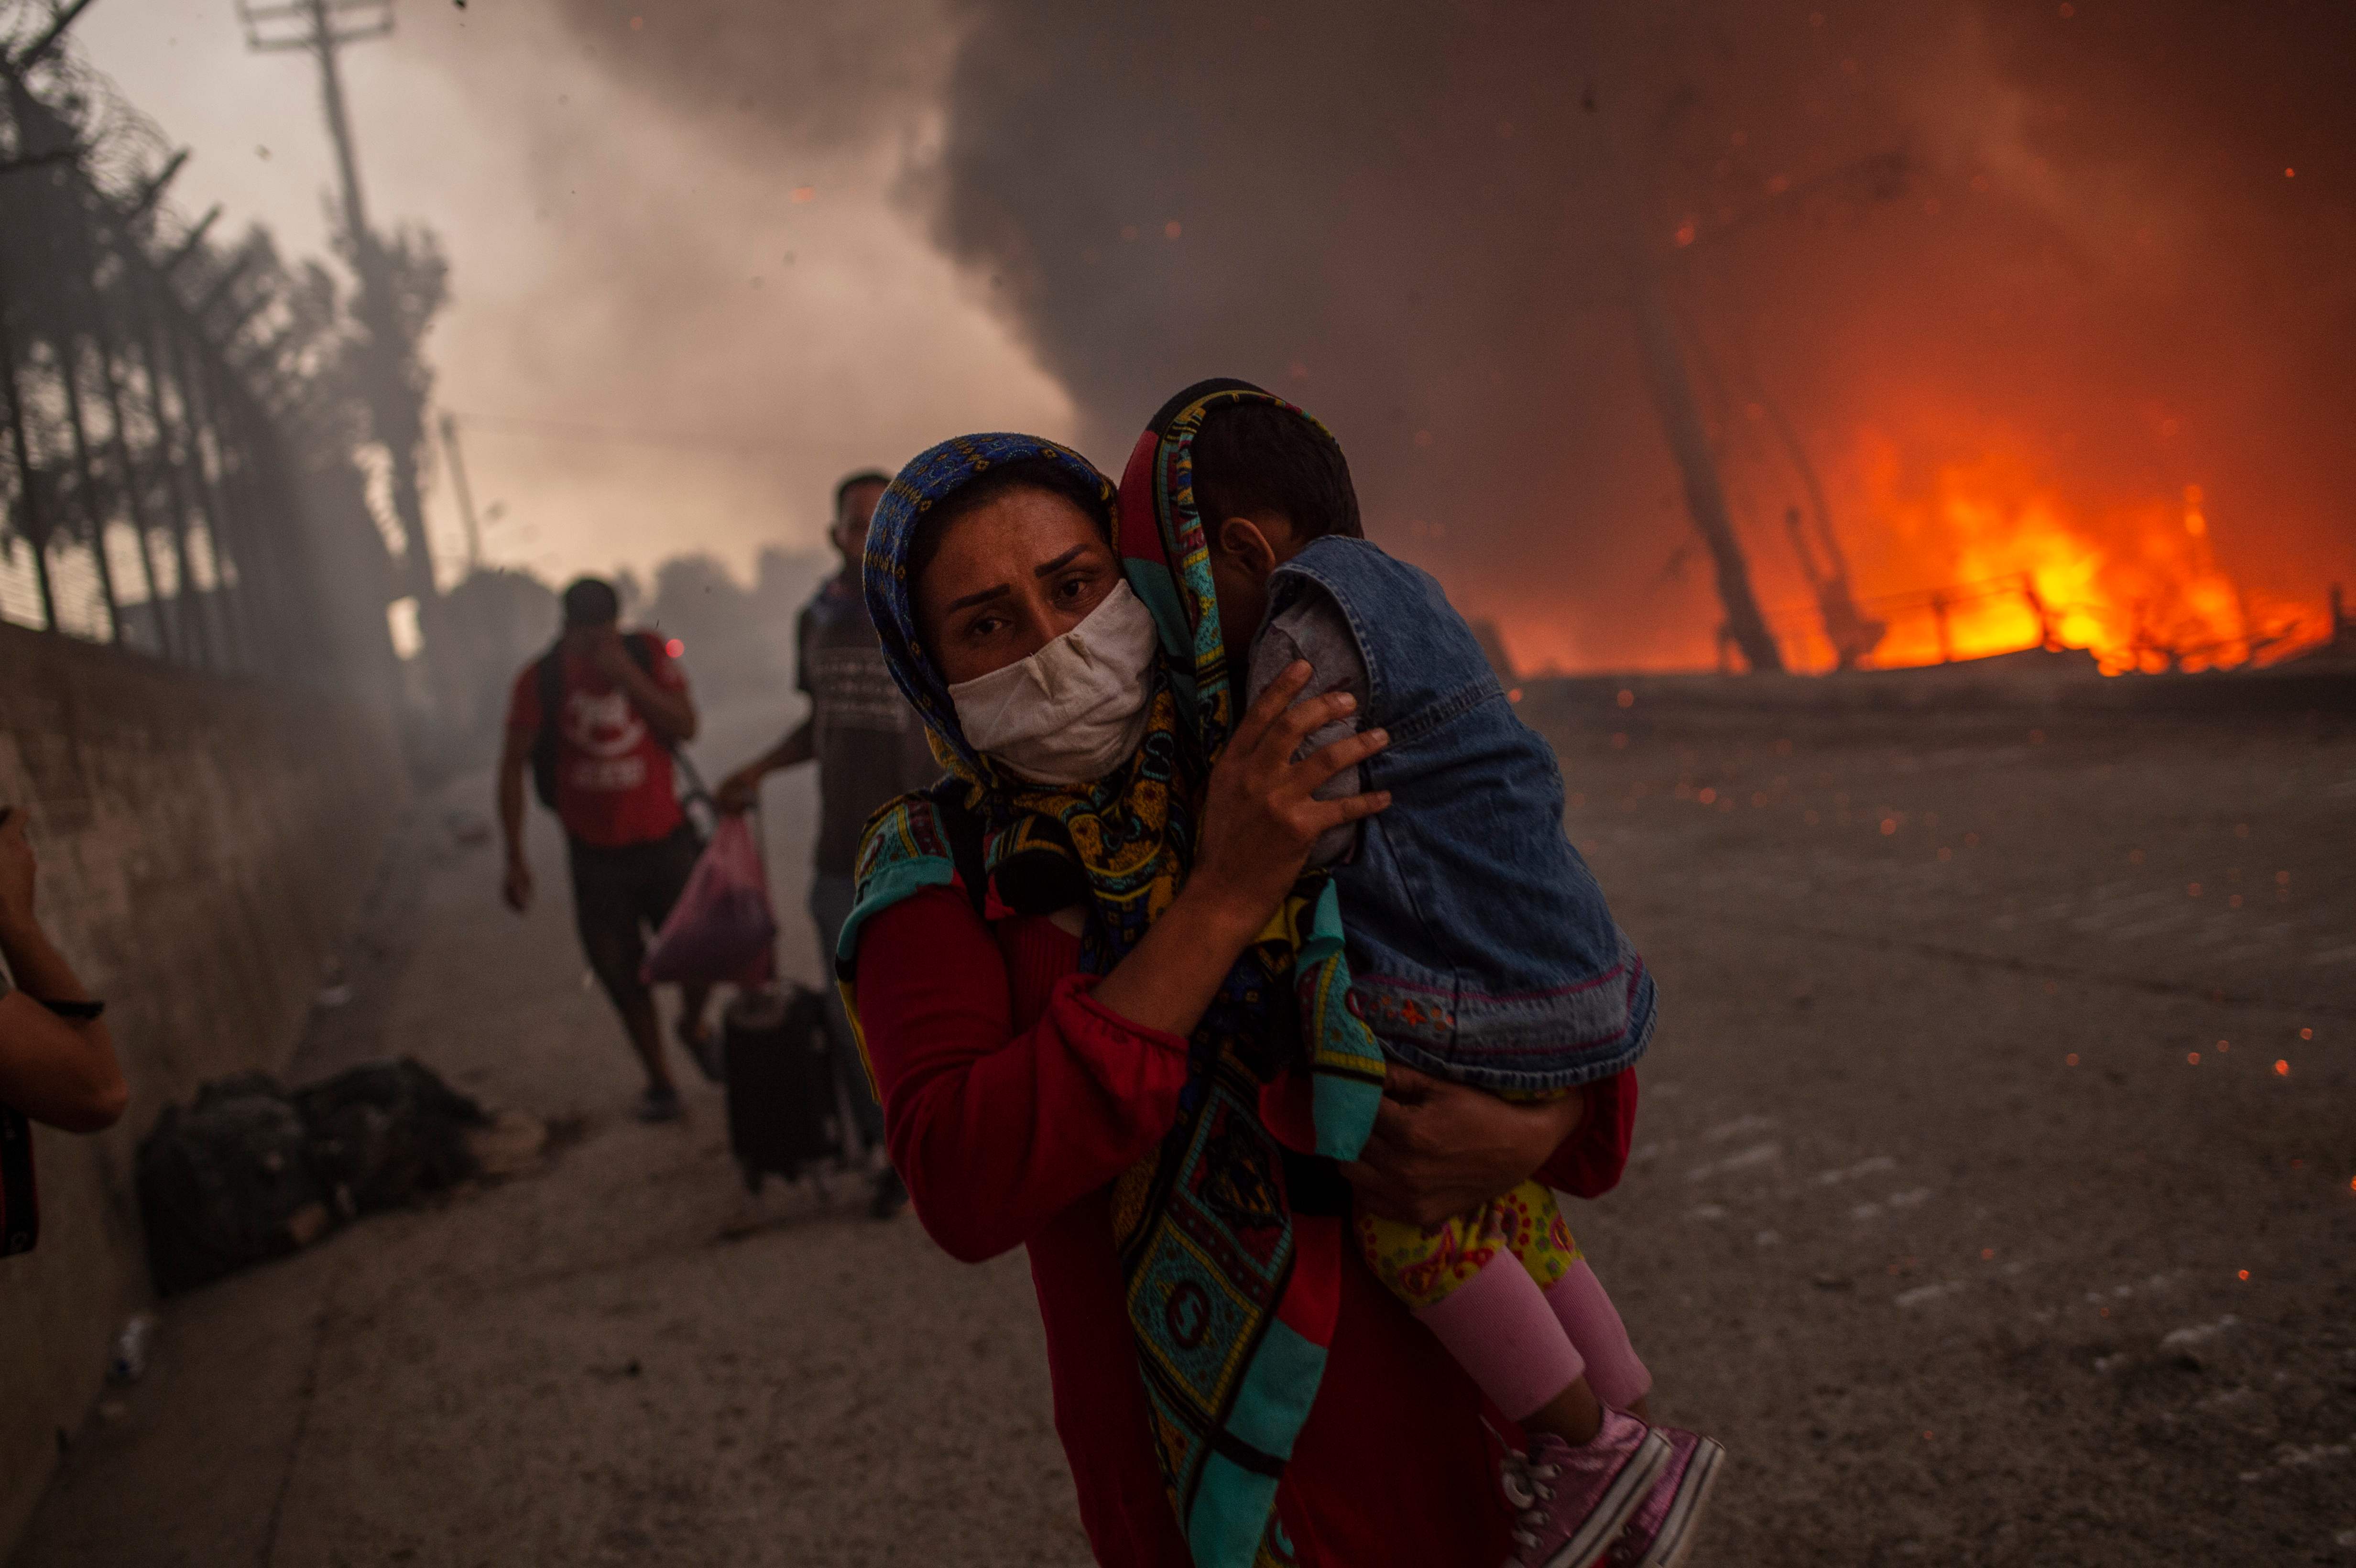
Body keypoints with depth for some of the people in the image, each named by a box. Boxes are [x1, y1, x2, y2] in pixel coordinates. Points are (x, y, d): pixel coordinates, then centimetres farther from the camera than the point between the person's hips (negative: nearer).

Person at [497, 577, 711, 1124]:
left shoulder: (649, 654, -5)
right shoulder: (540, 680, -9)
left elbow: (685, 726, -12)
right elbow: (513, 765, -5)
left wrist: (628, 677, -24)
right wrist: (515, 858, -8)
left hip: (664, 838, 1)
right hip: (596, 852, -1)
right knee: (623, 976, 5)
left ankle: (693, 1026, 31)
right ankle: (658, 1079, 25)